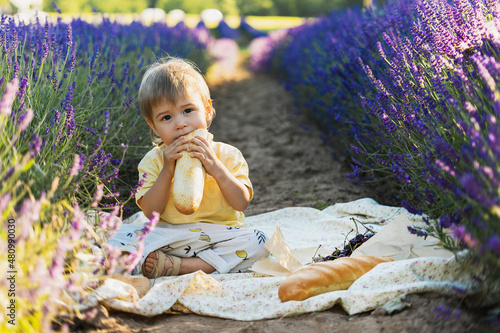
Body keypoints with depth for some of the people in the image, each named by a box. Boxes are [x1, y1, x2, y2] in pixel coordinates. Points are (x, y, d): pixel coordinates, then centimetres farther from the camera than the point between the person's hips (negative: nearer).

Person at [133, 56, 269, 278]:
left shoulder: (227, 155, -1)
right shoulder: (153, 161, 1)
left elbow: (242, 203, -10)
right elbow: (150, 212, -7)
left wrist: (215, 167, -22)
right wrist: (167, 170, -19)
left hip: (220, 237, 1)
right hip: (169, 240, -1)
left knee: (257, 242, -29)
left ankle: (178, 266, -26)